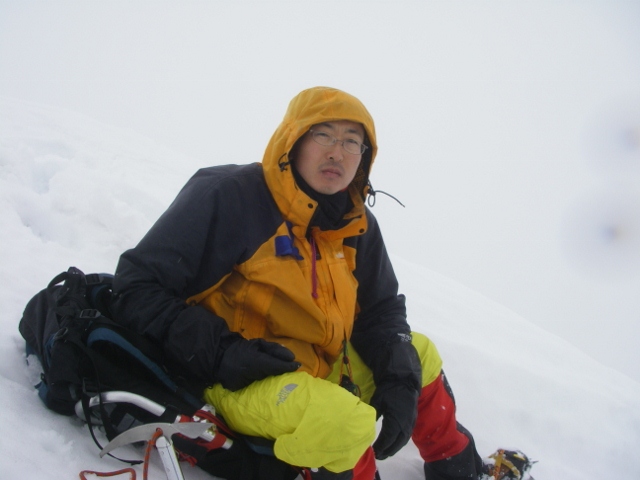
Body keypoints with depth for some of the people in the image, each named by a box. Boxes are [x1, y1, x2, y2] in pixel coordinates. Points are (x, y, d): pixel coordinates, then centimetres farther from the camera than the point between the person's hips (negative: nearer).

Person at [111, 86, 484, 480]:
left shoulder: (358, 226, 4)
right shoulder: (227, 196, -17)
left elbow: (382, 310, 12)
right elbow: (138, 287, -15)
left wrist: (399, 378, -6)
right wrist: (218, 351, -26)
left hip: (324, 366, 8)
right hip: (239, 380, -7)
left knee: (420, 354, 16)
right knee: (343, 422, -34)